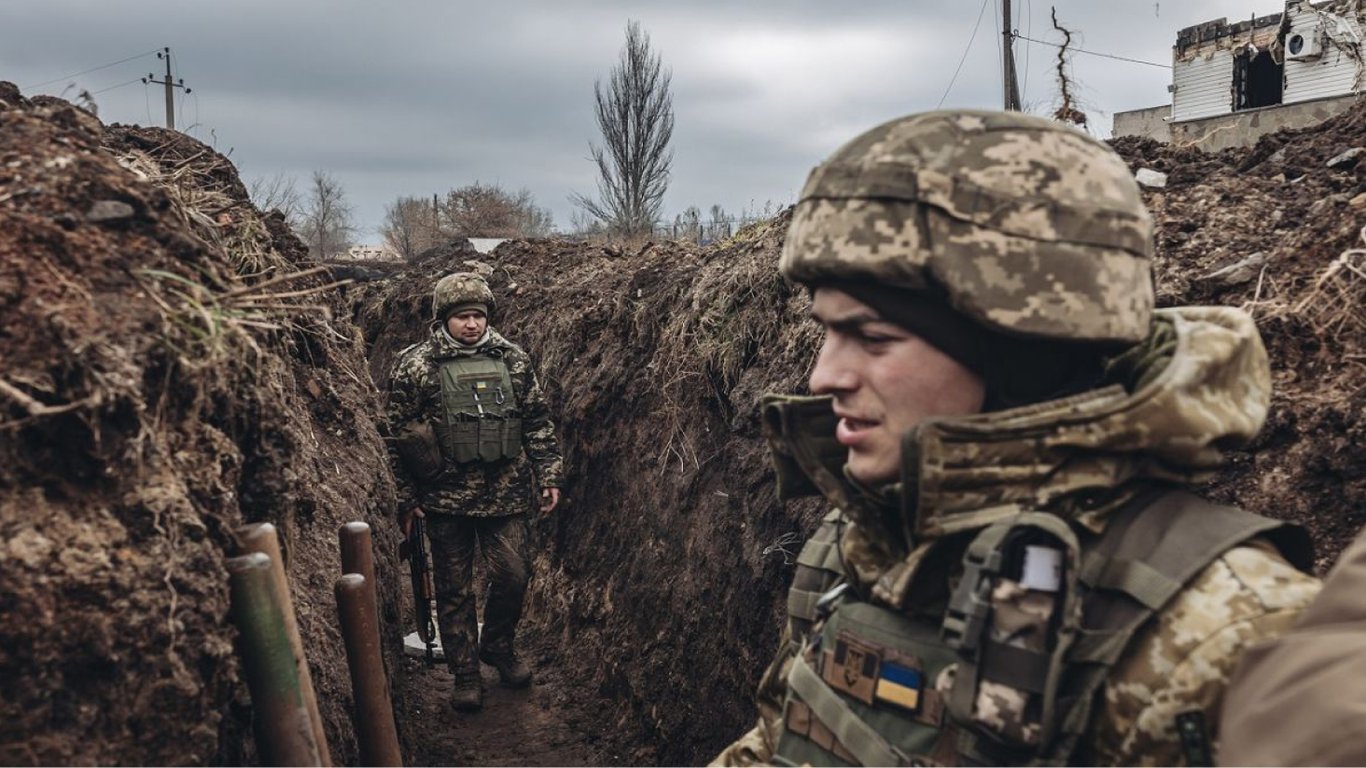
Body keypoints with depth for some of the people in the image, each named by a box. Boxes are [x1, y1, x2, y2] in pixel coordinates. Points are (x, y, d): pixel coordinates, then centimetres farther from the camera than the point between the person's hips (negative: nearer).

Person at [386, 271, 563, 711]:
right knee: (454, 590, 7)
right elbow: (398, 436, -1)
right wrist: (405, 499, -2)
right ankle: (465, 672, 22)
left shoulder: (513, 360, 3)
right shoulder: (414, 366, -5)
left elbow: (538, 422, 10)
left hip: (506, 495, 2)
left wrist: (549, 476, 5)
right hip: (446, 498, -2)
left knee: (514, 576, 6)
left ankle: (498, 647, 32)